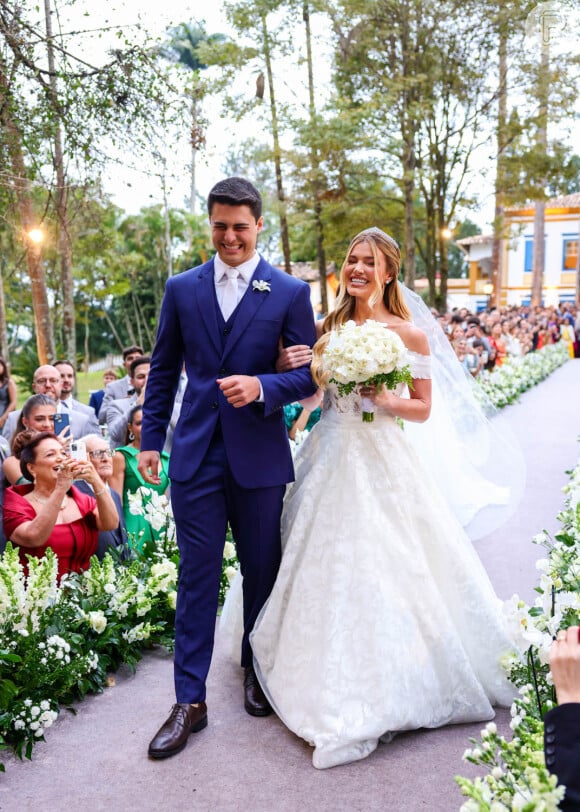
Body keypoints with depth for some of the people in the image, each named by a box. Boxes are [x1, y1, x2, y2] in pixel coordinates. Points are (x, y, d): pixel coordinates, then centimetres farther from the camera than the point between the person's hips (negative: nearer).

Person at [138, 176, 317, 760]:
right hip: (195, 456, 1)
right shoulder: (182, 289, 6)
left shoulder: (290, 292, -1)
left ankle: (257, 671, 37)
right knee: (197, 578, 5)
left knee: (262, 572, 14)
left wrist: (261, 387, -21)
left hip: (259, 458, -1)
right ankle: (190, 700, 17)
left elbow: (309, 376, -2)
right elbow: (163, 370, 11)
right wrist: (150, 438, 9)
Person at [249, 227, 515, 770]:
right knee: (328, 568, 7)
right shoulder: (330, 328, 9)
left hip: (381, 461, -4)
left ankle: (387, 687, 15)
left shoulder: (408, 334, -2)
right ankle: (334, 682, 25)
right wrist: (306, 367, -7)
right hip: (330, 459, 4)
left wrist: (385, 401, -17)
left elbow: (423, 408, 1)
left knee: (382, 567, -3)